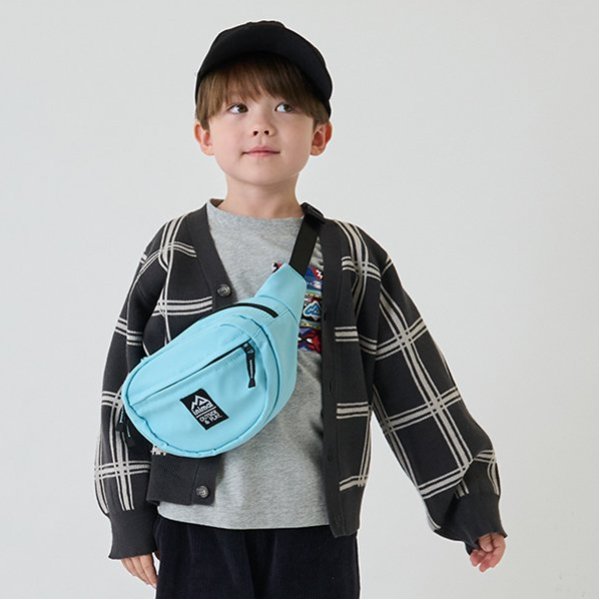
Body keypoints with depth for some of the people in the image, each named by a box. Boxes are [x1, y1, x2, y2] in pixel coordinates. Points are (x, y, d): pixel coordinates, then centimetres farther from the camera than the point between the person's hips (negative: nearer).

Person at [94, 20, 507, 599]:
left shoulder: (351, 259, 3)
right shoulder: (174, 252, 2)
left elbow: (416, 388, 6)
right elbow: (126, 389, 5)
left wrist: (470, 498, 7)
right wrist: (131, 516, 4)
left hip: (317, 525, 1)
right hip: (197, 520, 0)